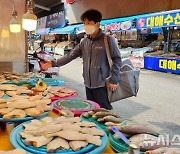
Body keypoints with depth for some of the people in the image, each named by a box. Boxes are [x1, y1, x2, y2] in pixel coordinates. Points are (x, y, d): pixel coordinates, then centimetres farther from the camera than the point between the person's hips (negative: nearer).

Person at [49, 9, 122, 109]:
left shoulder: (108, 40, -8)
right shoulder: (85, 41, 9)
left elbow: (117, 59, -7)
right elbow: (71, 55, 10)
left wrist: (114, 80, -10)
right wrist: (54, 63, 3)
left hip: (102, 84, -6)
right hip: (88, 84, 6)